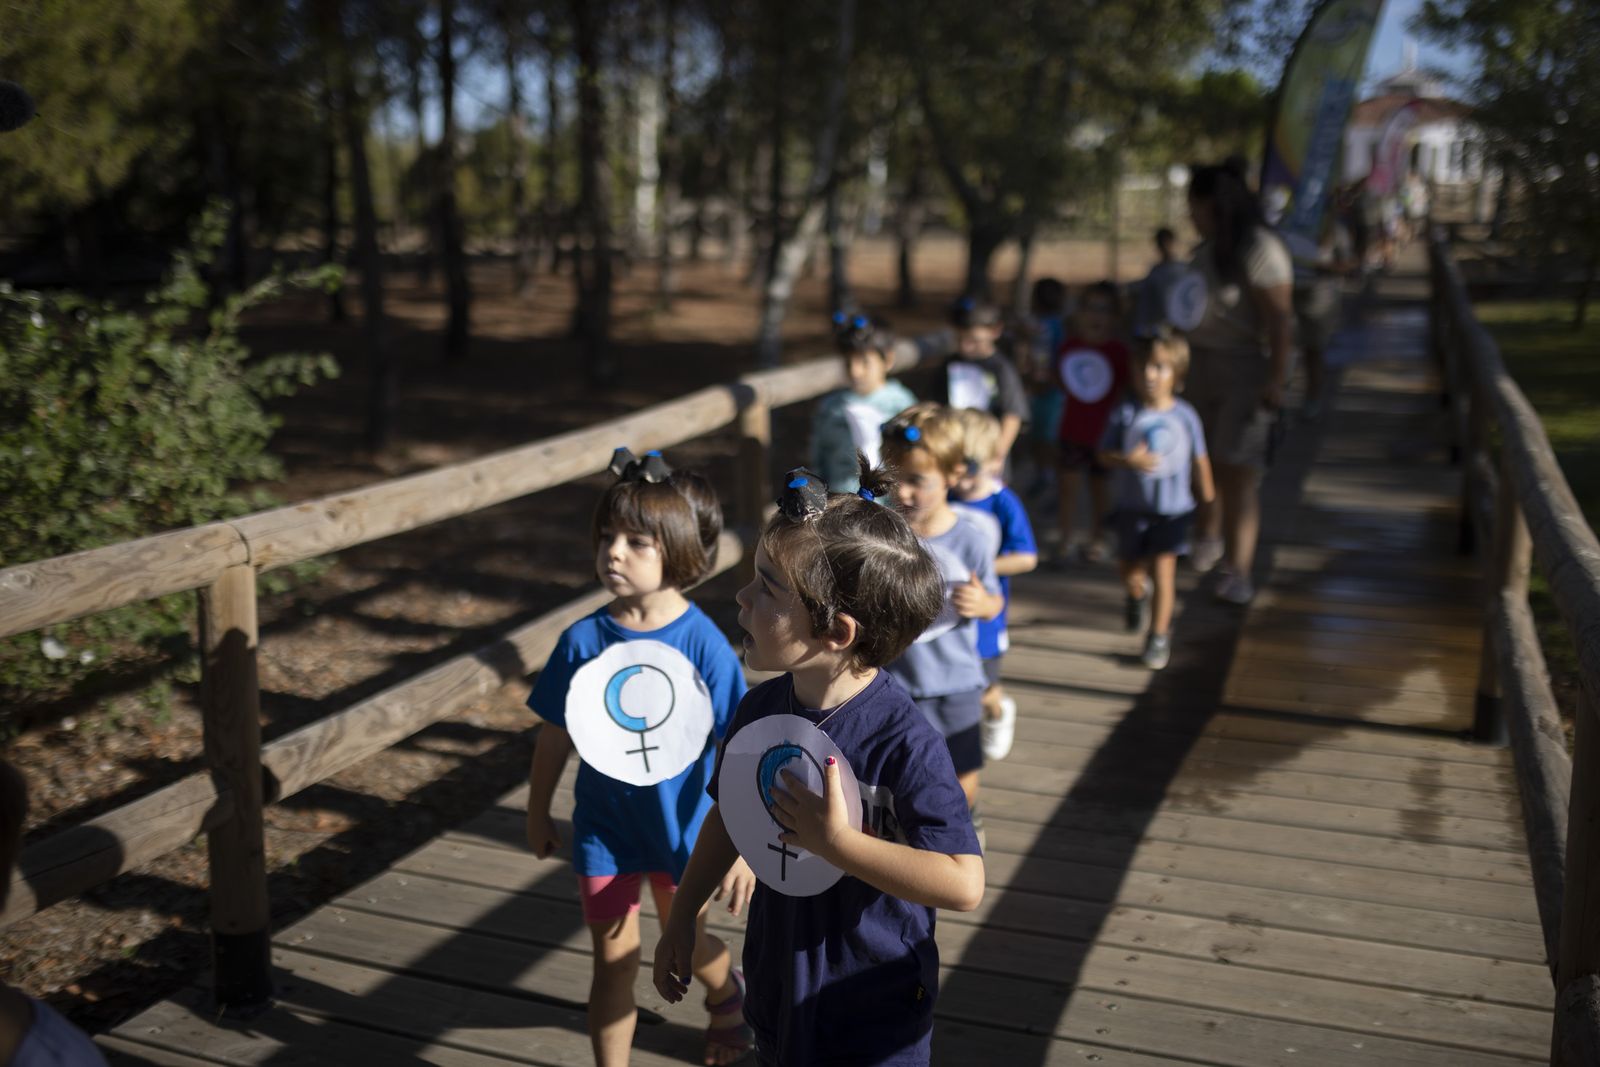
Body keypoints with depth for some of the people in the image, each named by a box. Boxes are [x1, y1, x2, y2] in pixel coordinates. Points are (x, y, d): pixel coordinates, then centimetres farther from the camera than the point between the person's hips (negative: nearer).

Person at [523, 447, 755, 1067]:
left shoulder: (703, 645, -20)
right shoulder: (583, 640, -12)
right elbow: (555, 735, 1)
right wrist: (537, 813, 10)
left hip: (681, 825, -1)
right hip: (604, 825, 1)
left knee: (684, 940, 21)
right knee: (614, 958, 6)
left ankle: (726, 994, 54)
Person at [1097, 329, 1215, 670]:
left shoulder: (1185, 416, -10)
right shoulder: (1125, 414, -12)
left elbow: (1199, 459, 3)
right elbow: (1105, 454, -9)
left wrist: (1205, 492, 12)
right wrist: (1128, 460, -28)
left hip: (1173, 507, -1)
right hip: (1132, 505, 1)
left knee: (1163, 570, -2)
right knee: (1129, 568, 15)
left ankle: (1159, 634, 14)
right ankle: (1138, 594, 51)